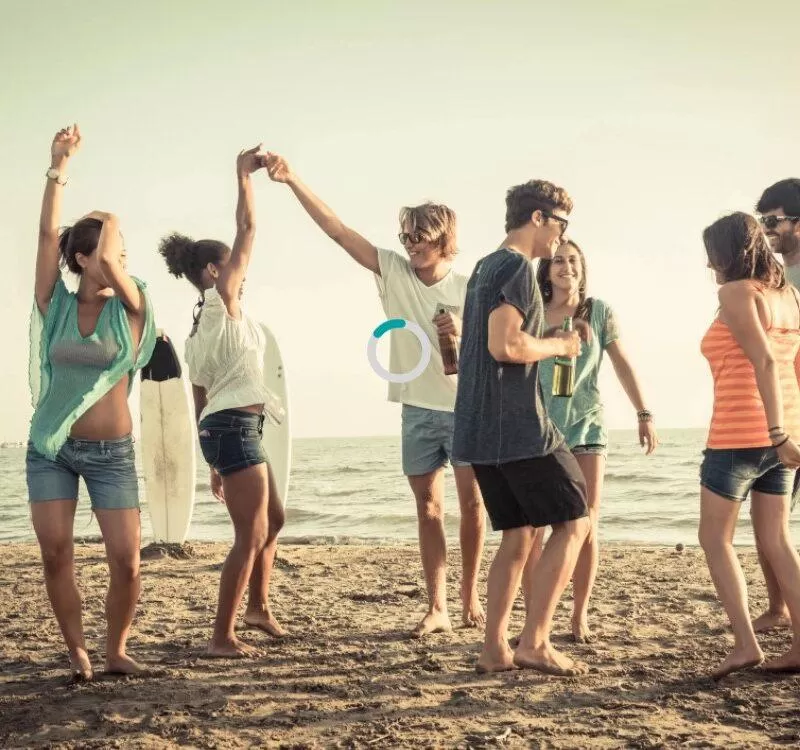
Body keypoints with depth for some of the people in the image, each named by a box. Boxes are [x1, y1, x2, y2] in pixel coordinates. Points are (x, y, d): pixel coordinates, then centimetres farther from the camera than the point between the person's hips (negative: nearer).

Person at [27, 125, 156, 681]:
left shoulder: (130, 307, -2)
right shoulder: (57, 304, 1)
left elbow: (110, 264, -21)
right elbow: (48, 233, -8)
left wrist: (110, 221, -2)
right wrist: (59, 167, -9)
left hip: (111, 452, -1)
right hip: (50, 446, 1)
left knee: (127, 560, -6)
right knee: (56, 553, -2)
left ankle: (116, 651, 15)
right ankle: (77, 651, 15)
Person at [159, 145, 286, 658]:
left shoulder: (200, 330, 17)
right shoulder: (221, 302, -6)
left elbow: (201, 398, 17)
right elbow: (248, 228, -8)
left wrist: (215, 460, 20)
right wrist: (245, 174, 0)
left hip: (225, 428, 10)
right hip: (236, 427, -10)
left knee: (273, 520, 23)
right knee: (251, 535, -7)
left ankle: (259, 607, 35)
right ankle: (223, 638, -4)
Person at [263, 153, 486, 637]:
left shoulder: (468, 289, -6)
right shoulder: (394, 272, -2)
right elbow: (338, 230, -9)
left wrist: (463, 335, -21)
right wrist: (292, 180, -17)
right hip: (418, 411, 2)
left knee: (472, 504, 3)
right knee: (429, 509, 4)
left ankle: (471, 598, 18)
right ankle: (437, 608, 7)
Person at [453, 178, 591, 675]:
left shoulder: (485, 268, 20)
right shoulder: (518, 268, -10)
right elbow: (504, 345, -21)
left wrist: (552, 338, 16)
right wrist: (558, 346, -5)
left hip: (480, 429, 9)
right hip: (519, 427, -9)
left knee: (519, 535, 11)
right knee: (574, 522, -1)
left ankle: (495, 649, 10)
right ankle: (535, 641, -3)